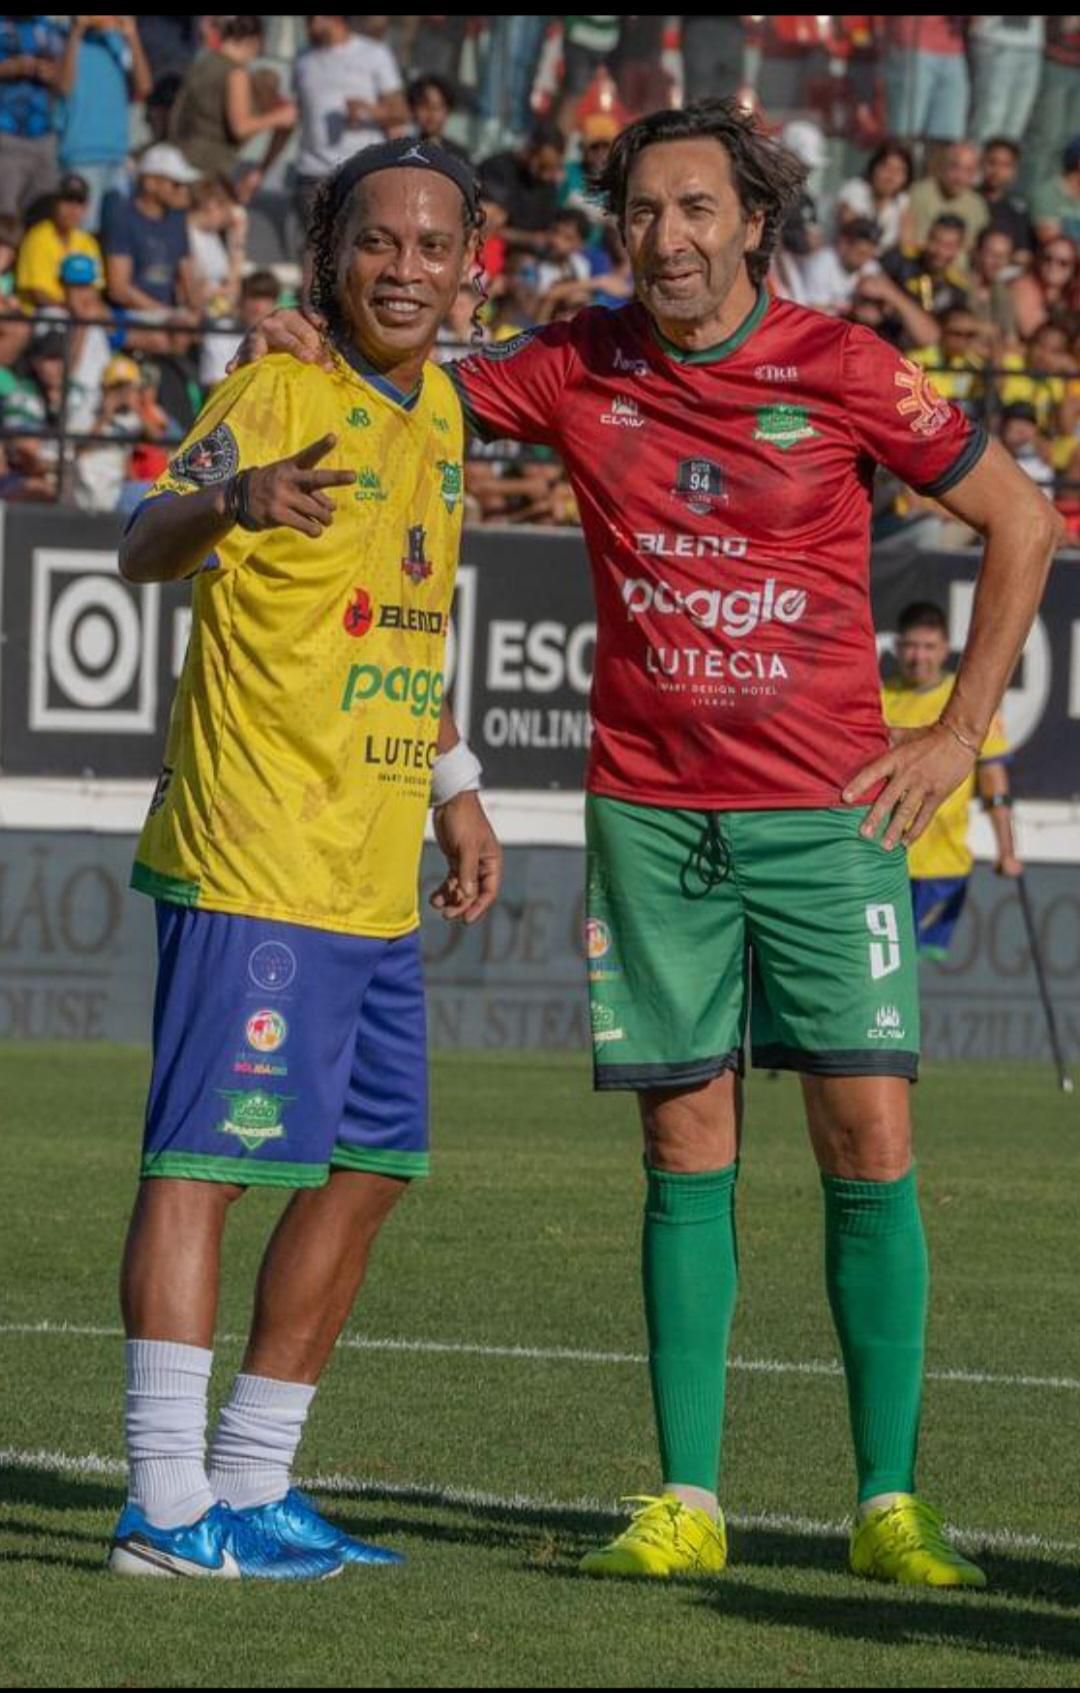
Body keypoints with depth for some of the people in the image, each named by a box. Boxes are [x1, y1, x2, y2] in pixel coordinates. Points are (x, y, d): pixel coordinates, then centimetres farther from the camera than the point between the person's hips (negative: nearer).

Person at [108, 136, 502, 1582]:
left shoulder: (435, 408, 14)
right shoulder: (275, 393, -11)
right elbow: (144, 547, -28)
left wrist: (454, 787, 26)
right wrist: (227, 500, -49)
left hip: (376, 884, 9)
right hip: (254, 868, -9)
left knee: (370, 1169, 12)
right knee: (204, 1159, -9)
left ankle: (253, 1487, 20)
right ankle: (169, 1506, -10)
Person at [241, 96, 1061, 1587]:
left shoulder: (844, 372, -5)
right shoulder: (582, 370, 1)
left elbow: (1018, 519, 4)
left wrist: (958, 737, 1)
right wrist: (313, 353, -9)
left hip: (827, 808, -2)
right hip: (650, 811, 2)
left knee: (871, 1144, -6)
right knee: (687, 1153, 2)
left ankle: (889, 1505, 1)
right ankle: (685, 1502, 6)